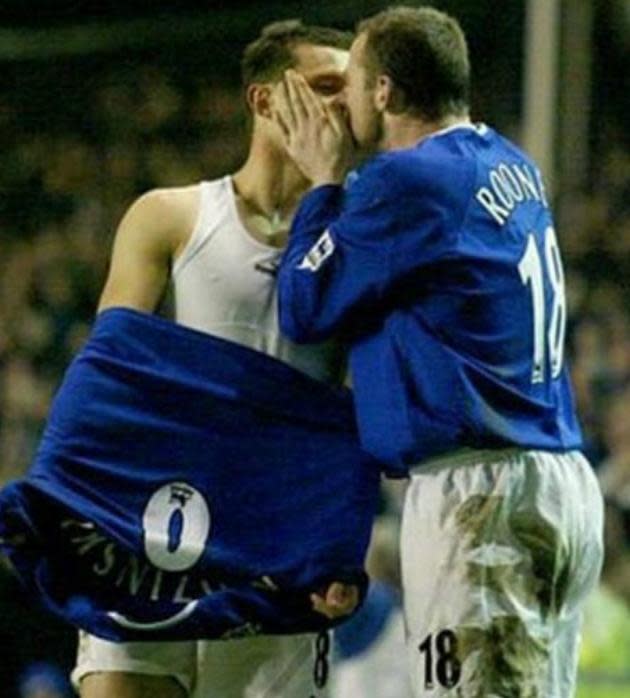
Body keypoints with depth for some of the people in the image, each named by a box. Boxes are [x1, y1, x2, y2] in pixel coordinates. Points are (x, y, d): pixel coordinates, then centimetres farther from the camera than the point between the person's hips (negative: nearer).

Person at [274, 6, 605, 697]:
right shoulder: (511, 166, 16)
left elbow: (304, 309, -1)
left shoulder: (406, 180, -11)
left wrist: (324, 181, 9)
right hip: (563, 483, 9)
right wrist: (343, 178, 22)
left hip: (477, 488, -9)